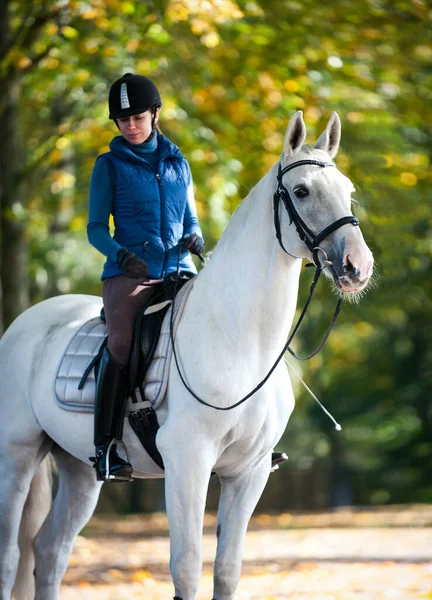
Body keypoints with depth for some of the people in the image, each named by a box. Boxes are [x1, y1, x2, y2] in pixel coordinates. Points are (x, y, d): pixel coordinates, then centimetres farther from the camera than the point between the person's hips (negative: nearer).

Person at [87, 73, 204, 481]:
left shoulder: (177, 163, 15)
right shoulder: (110, 165, 5)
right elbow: (95, 228, 3)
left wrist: (195, 238, -2)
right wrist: (120, 253, -16)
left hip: (178, 270, 3)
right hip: (128, 274, -3)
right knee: (121, 345, -25)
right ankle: (105, 446, -24)